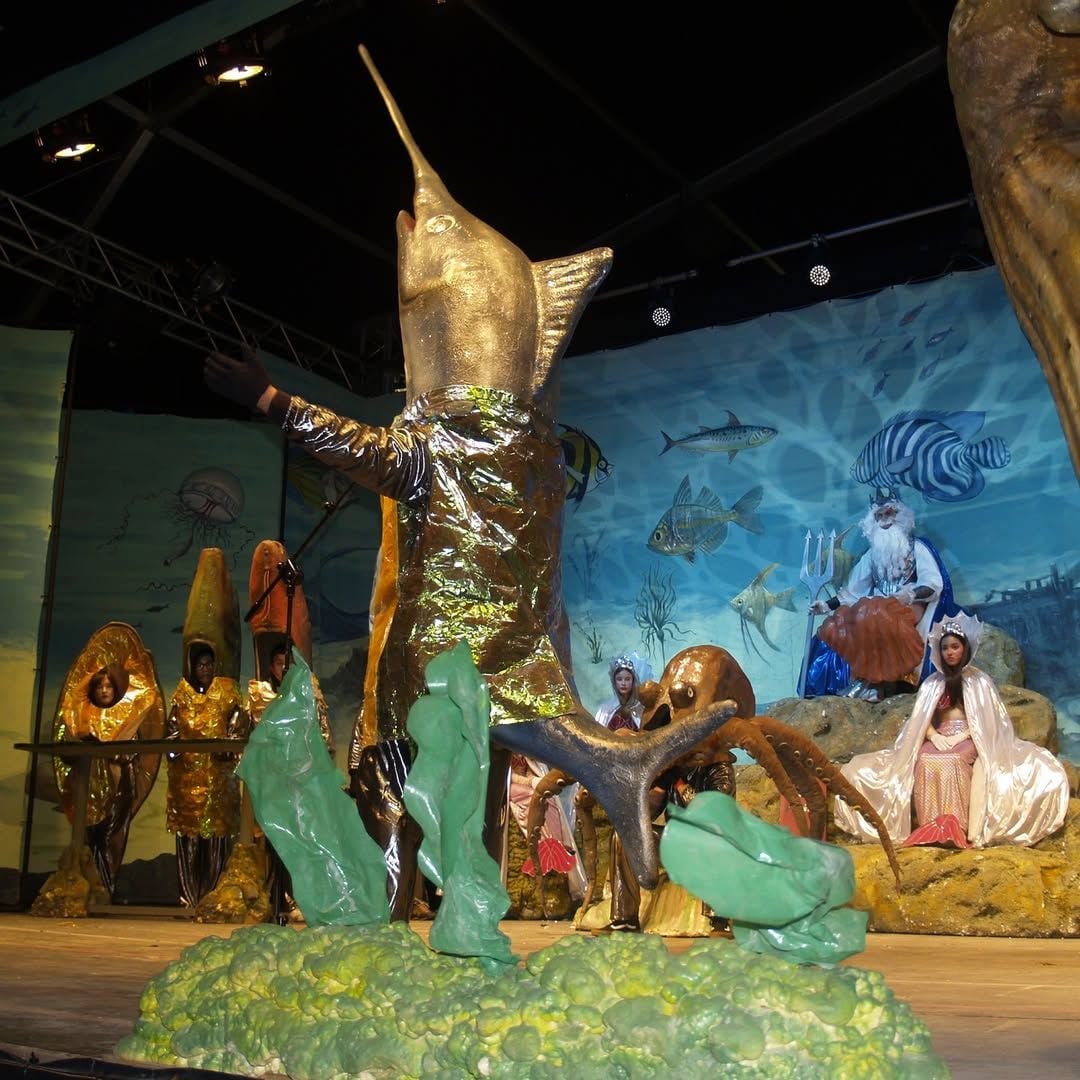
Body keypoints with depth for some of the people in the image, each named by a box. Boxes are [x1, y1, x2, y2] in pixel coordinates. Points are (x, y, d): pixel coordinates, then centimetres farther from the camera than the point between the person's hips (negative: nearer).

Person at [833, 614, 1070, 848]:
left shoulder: (979, 681, 12)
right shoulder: (932, 683, 19)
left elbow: (988, 720, 3)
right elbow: (920, 720, 11)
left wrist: (962, 736, -13)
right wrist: (933, 735, -11)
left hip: (970, 740, -2)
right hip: (938, 739, 2)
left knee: (953, 761, -39)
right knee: (923, 761, -35)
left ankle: (957, 828, -47)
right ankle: (929, 827, -45)